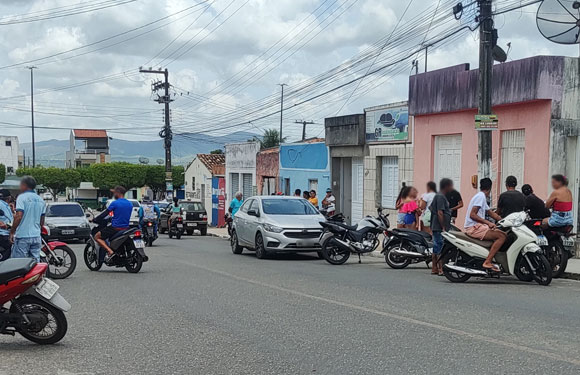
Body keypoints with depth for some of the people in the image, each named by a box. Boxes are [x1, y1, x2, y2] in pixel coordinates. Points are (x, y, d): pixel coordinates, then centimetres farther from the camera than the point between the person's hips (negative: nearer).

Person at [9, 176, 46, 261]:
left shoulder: (22, 197, -7)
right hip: (36, 236, 6)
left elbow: (19, 217, -16)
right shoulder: (40, 200, 13)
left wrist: (12, 232, -9)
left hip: (22, 236, -6)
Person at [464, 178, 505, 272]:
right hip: (474, 228, -10)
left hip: (477, 227, 10)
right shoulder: (481, 196, -10)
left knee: (499, 233, 18)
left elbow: (491, 213, 26)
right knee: (502, 236, -18)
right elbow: (472, 215, -19)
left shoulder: (481, 197, 21)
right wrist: (488, 223, -21)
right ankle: (487, 262, -25)